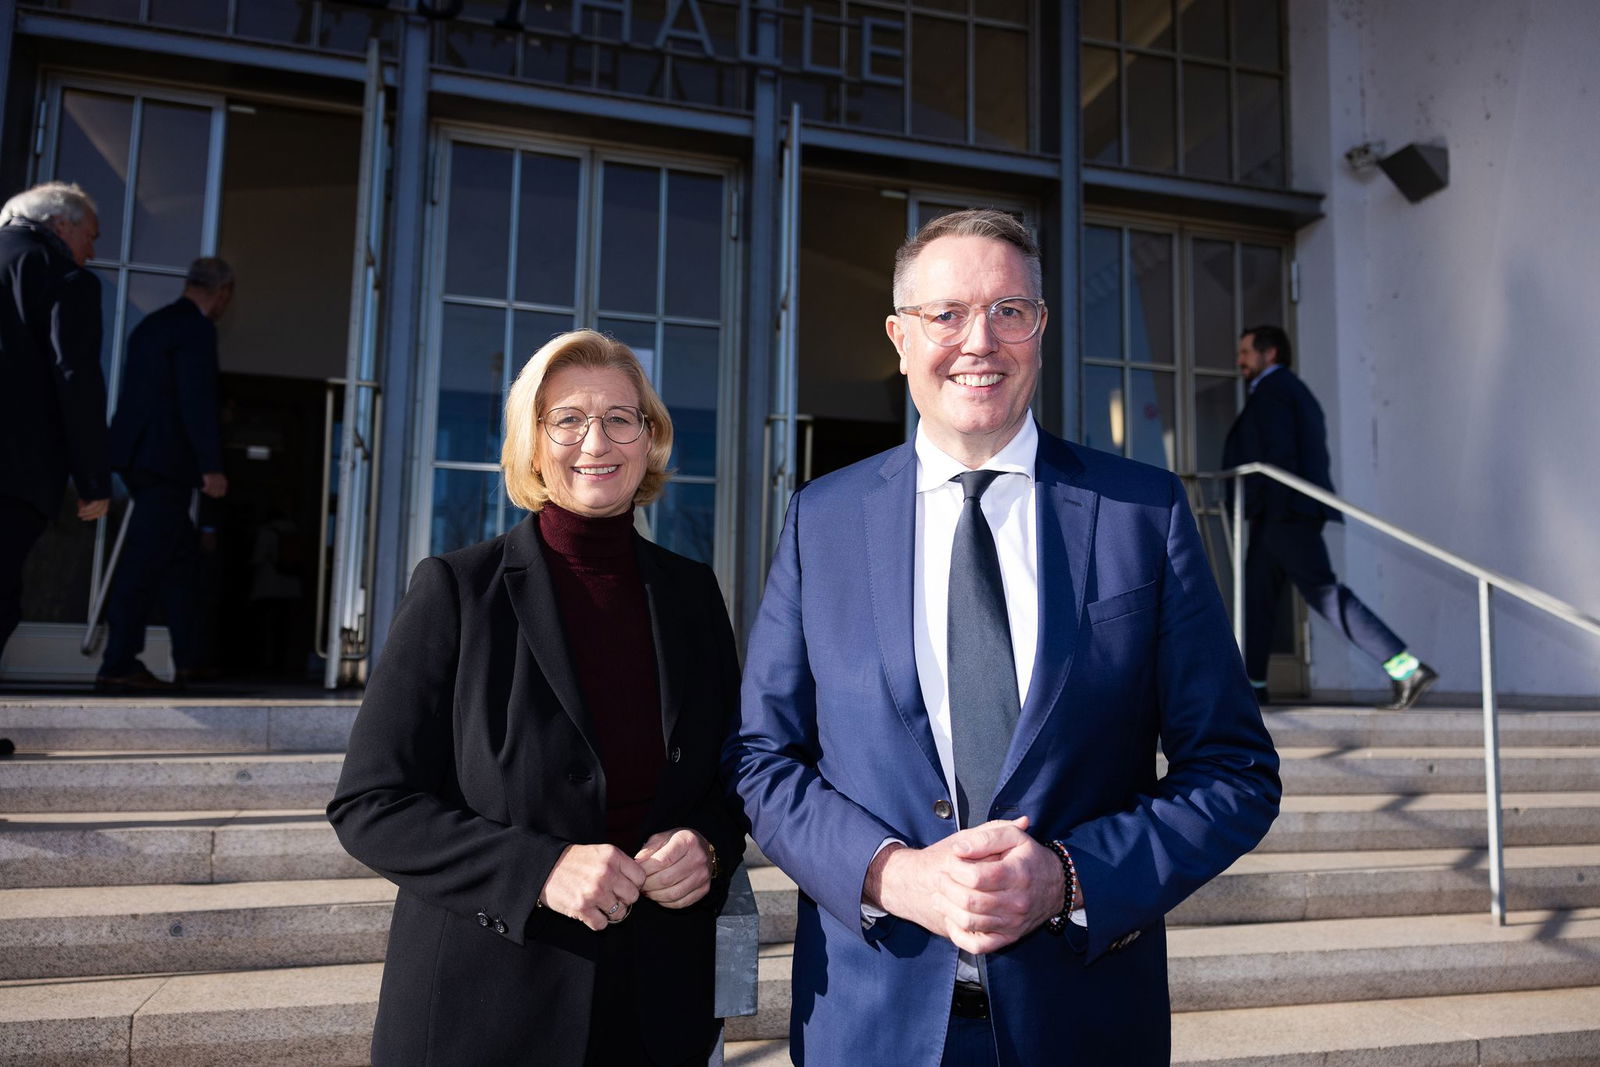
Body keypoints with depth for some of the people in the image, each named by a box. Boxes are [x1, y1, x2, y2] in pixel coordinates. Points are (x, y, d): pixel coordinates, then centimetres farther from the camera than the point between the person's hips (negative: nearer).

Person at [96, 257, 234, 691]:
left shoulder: (153, 323, 19)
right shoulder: (196, 328, -10)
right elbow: (198, 401, -18)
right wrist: (212, 467, -17)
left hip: (139, 456, 10)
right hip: (166, 460, -10)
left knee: (182, 555, 15)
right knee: (145, 562, -7)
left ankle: (190, 660, 20)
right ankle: (118, 667, -4)